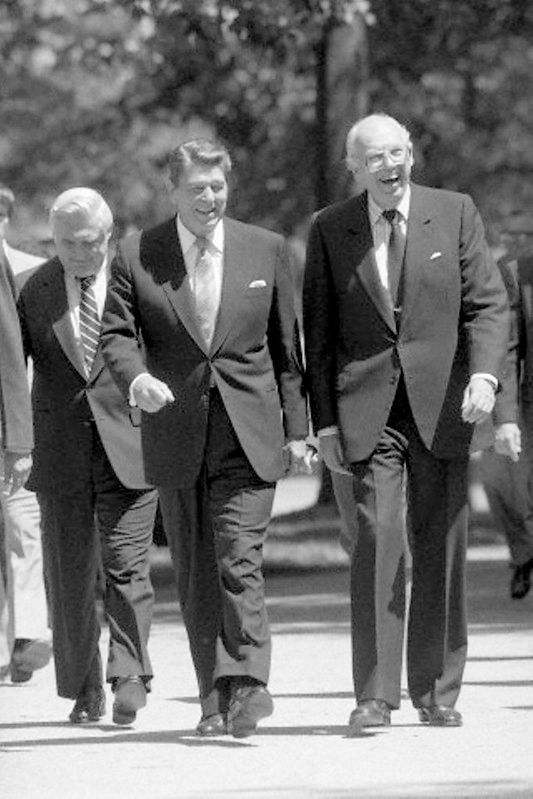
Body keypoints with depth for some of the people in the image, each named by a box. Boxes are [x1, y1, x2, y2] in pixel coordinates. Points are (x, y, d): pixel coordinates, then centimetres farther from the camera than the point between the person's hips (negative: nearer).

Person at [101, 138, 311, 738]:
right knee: (195, 574, 5)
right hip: (175, 435, 1)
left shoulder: (266, 250, 5)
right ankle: (214, 698, 12)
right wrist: (135, 377, -22)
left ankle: (247, 686, -20)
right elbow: (116, 333, 0)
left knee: (240, 561, -15)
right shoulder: (136, 257, 2)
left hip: (249, 436, -1)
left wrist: (296, 428, 7)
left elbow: (285, 345, 9)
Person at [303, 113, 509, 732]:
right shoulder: (330, 230, 6)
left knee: (440, 549, 4)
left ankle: (435, 692, 14)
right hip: (367, 411, -1)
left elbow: (488, 305, 3)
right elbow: (318, 332, 8)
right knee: (377, 541, -12)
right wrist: (324, 420, 2)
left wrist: (484, 374, -15)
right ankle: (374, 694, -11)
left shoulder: (454, 213, 4)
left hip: (440, 403, 1)